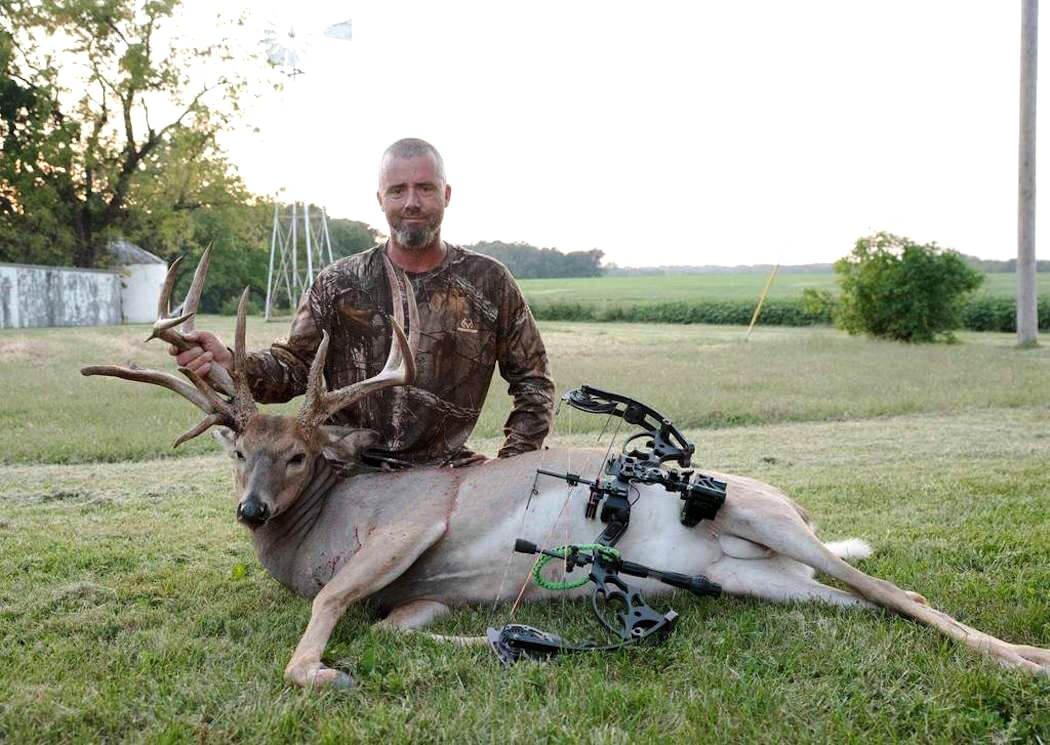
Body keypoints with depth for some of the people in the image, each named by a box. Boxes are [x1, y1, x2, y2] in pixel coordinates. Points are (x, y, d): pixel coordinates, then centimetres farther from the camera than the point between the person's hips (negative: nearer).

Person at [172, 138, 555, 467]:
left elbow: (534, 380, 8)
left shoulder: (489, 282, 2)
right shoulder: (339, 284, 3)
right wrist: (231, 363, -20)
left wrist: (512, 464, -3)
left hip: (445, 469, 0)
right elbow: (294, 368, 1)